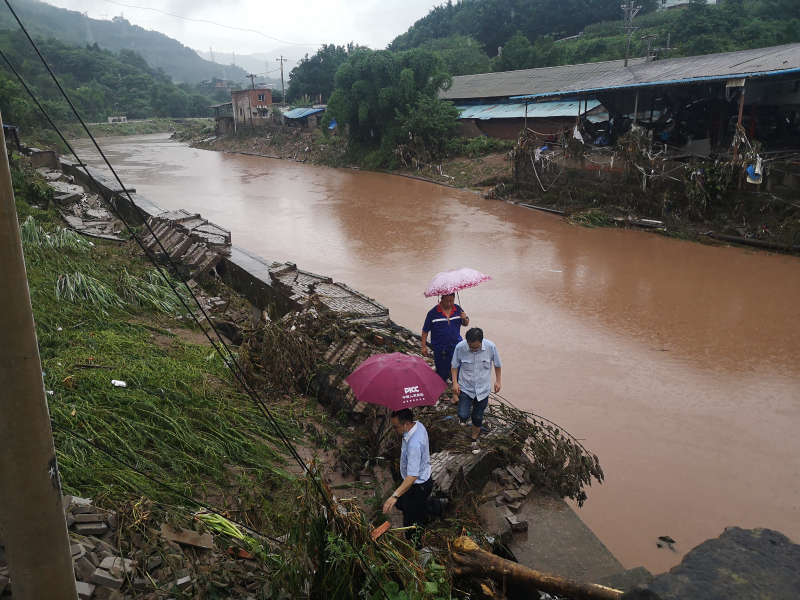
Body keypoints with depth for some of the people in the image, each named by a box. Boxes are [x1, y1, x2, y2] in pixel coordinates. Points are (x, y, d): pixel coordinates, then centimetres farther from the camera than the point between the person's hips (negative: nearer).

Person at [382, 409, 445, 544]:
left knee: (410, 522, 12)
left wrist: (394, 496, -46)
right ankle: (437, 506, 42)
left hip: (418, 486, -9)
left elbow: (412, 476, -42)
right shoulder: (418, 425, -12)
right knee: (401, 503, 31)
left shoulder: (414, 445, -39)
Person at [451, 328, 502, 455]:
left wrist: (497, 380, 5)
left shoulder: (491, 347, -20)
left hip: (482, 388, 1)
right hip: (465, 387, -1)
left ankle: (474, 440, 39)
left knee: (478, 417, 13)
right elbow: (454, 365, -4)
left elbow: (497, 364, -1)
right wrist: (455, 383, -9)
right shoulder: (460, 347, -21)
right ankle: (464, 417, 27)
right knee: (463, 416, -12)